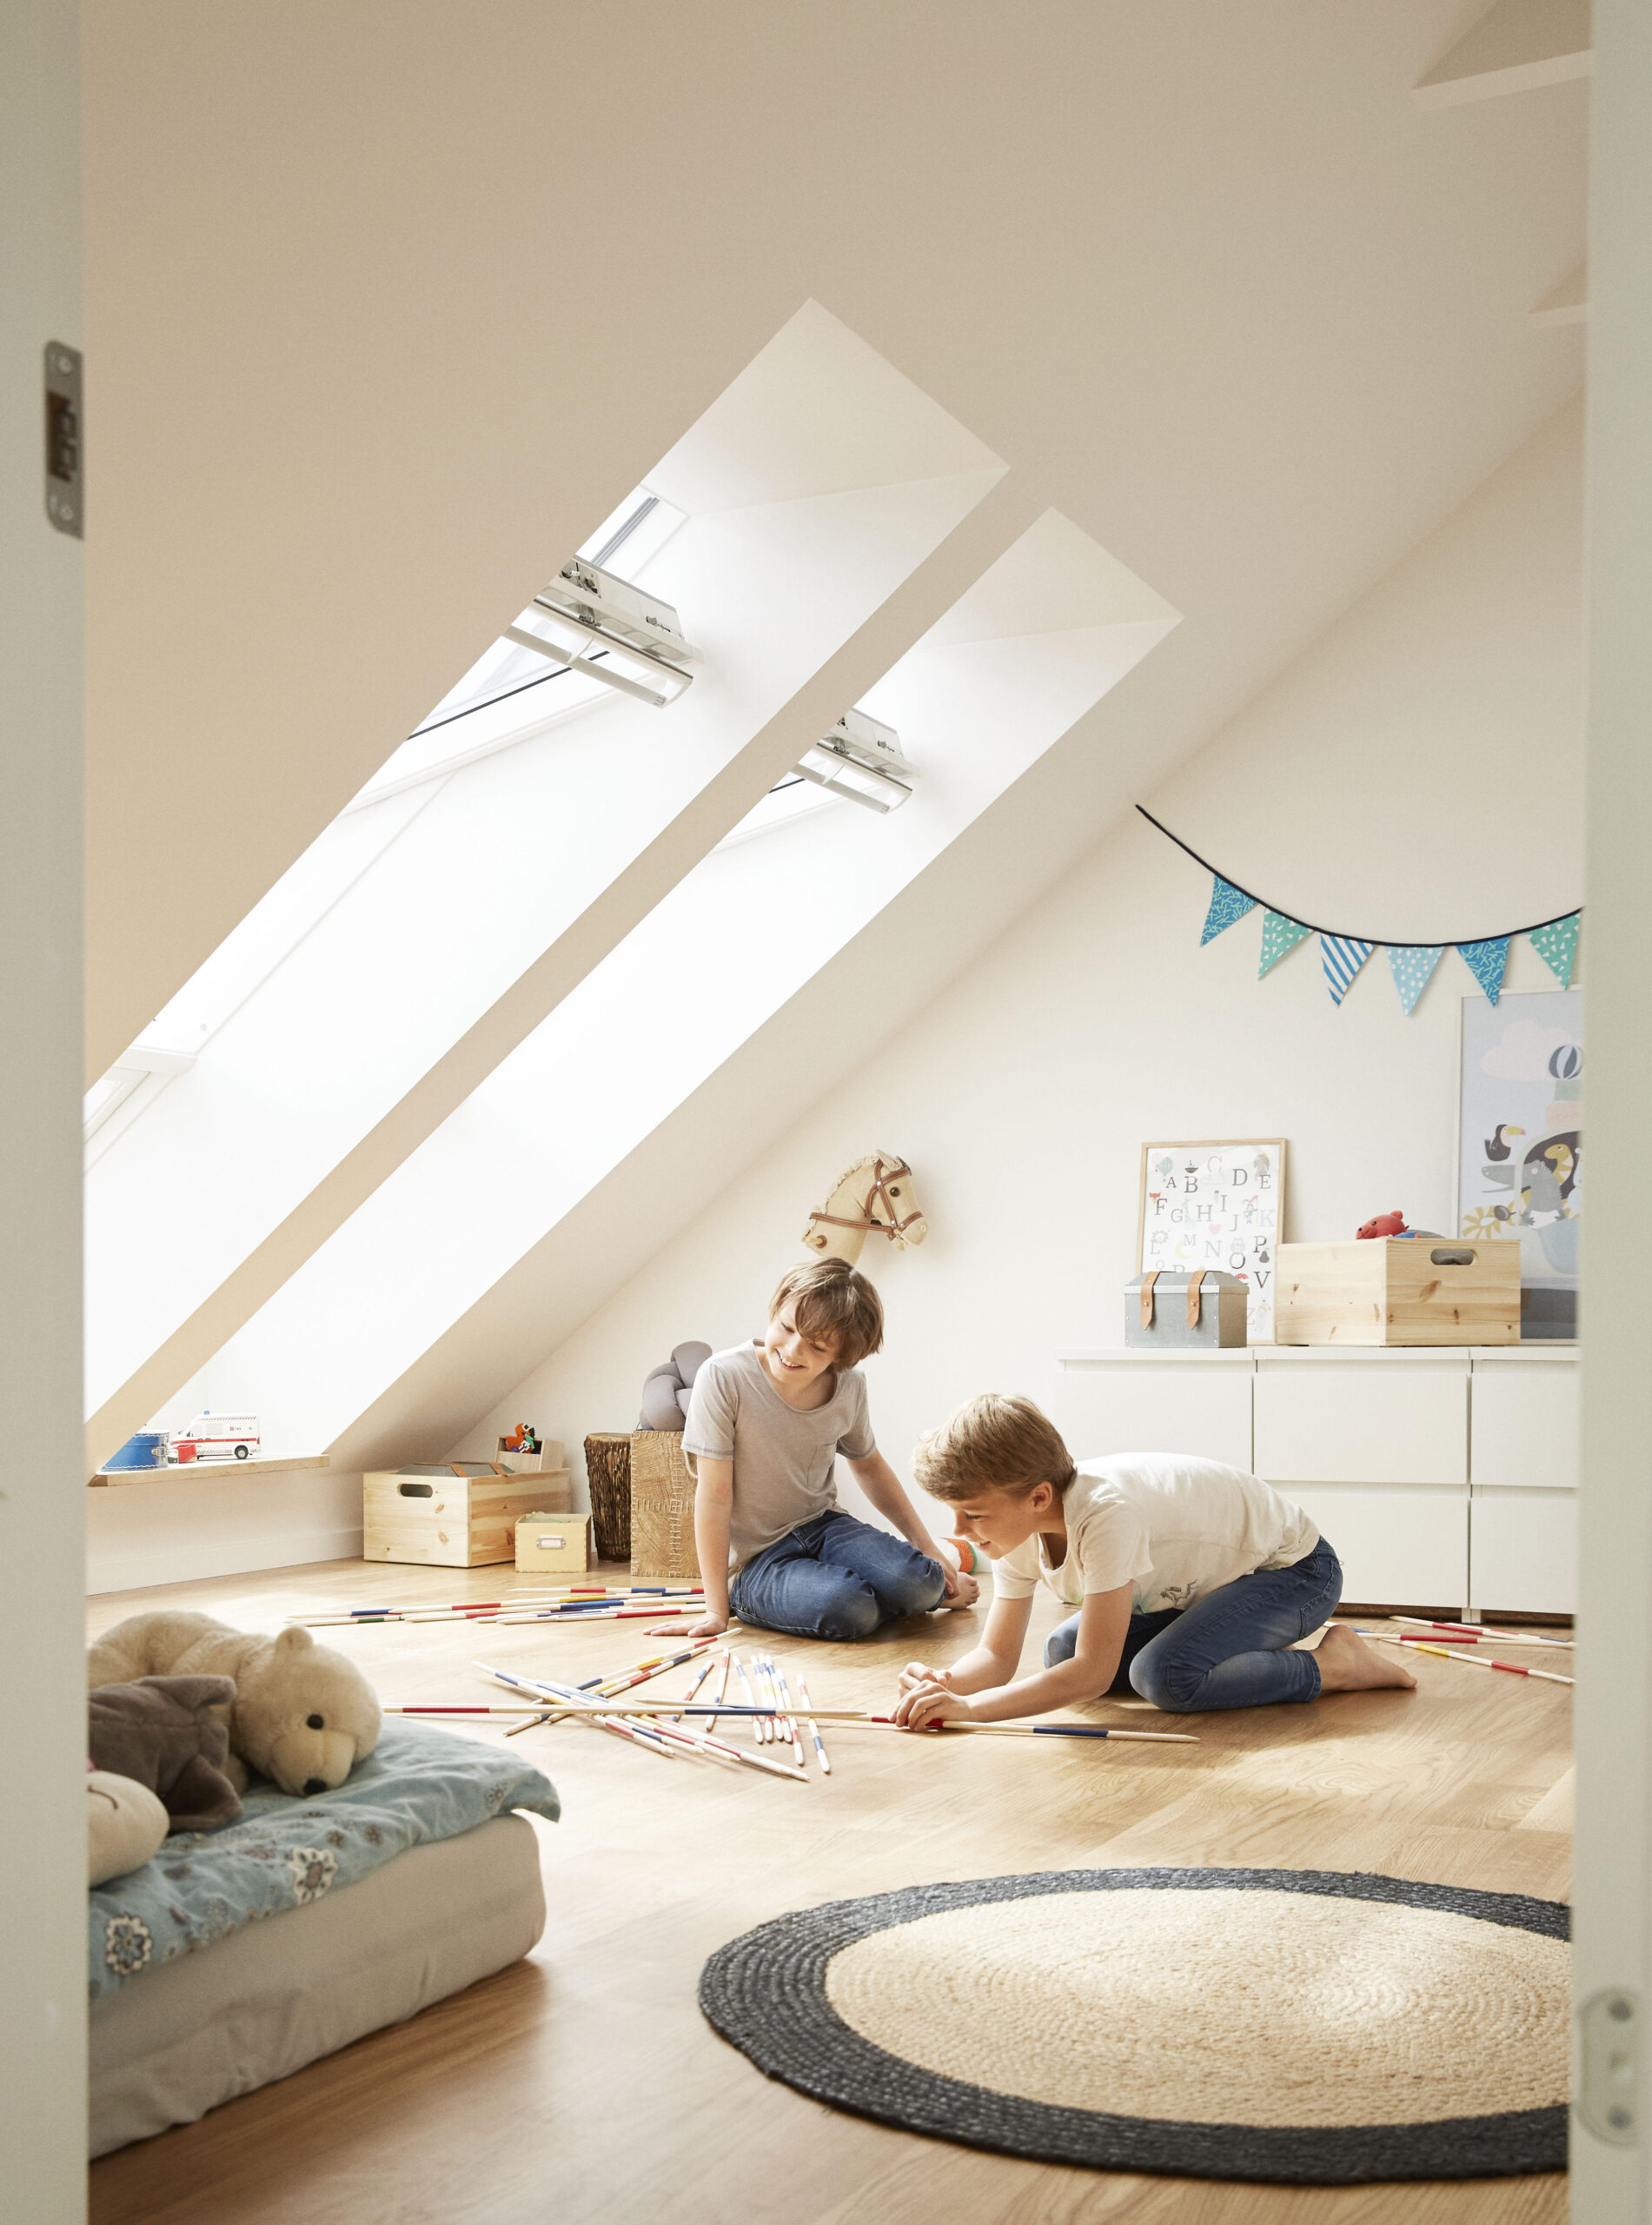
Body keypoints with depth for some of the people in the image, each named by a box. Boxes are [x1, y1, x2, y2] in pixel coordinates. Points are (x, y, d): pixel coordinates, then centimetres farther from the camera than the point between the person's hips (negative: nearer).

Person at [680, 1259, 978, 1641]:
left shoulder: (849, 1386, -5)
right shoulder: (724, 1377, -21)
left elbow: (868, 1464, 16)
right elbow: (715, 1495, -18)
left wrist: (926, 1546, 11)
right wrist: (717, 1609, -16)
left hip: (823, 1525, 4)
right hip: (754, 1562, -4)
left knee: (915, 1582, -24)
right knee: (849, 1609, -32)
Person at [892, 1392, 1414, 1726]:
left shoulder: (1107, 1513, -38)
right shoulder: (1017, 1525, -13)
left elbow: (1094, 1675, -38)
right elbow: (998, 1654, -8)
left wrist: (969, 1708, -41)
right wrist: (946, 1683, -31)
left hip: (1293, 1570, -9)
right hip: (1208, 1579, 9)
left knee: (1165, 1675, -30)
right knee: (1062, 1652, -2)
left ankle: (1333, 1664, -9)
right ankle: (1247, 1655, 11)